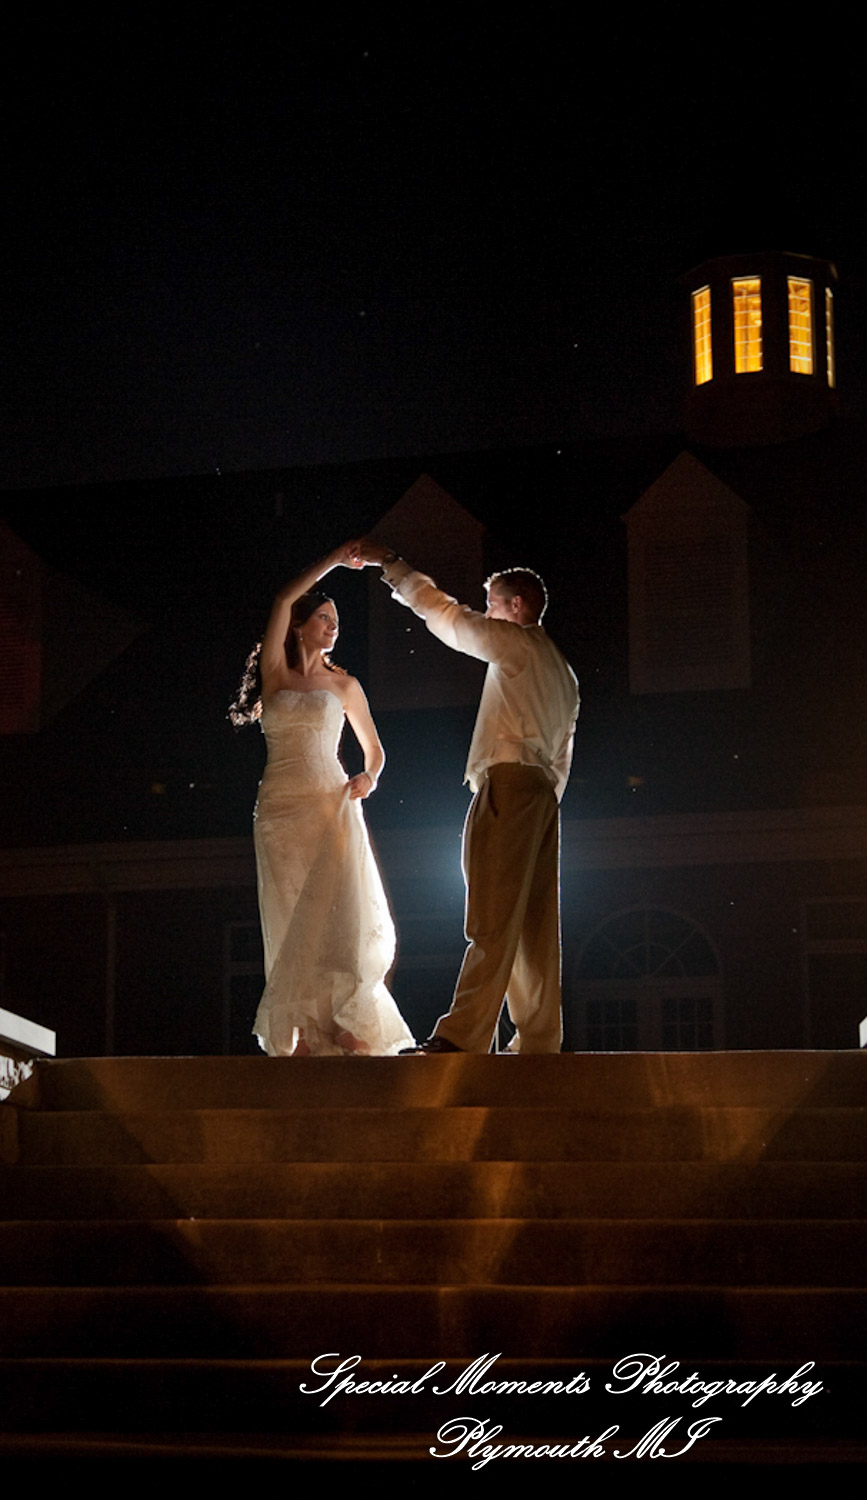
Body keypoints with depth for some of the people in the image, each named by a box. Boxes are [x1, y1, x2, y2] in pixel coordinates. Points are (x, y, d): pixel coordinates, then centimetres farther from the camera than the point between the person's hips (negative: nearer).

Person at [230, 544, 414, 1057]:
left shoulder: (343, 684, 12)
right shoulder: (275, 672, 9)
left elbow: (374, 747, 20)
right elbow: (284, 599, -3)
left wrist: (369, 777, -1)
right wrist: (336, 560, 0)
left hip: (332, 806, 0)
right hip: (281, 808, 0)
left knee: (338, 910, -14)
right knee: (292, 919, -4)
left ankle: (348, 1023, -15)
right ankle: (304, 1032, -5)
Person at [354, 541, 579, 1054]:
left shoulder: (518, 644, 2)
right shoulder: (562, 670, 27)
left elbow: (444, 612, 2)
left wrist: (391, 564, 11)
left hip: (509, 781, -9)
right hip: (543, 790, 9)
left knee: (493, 920, -17)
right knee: (535, 925, 5)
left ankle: (464, 1035, -23)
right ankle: (540, 1041, 3)